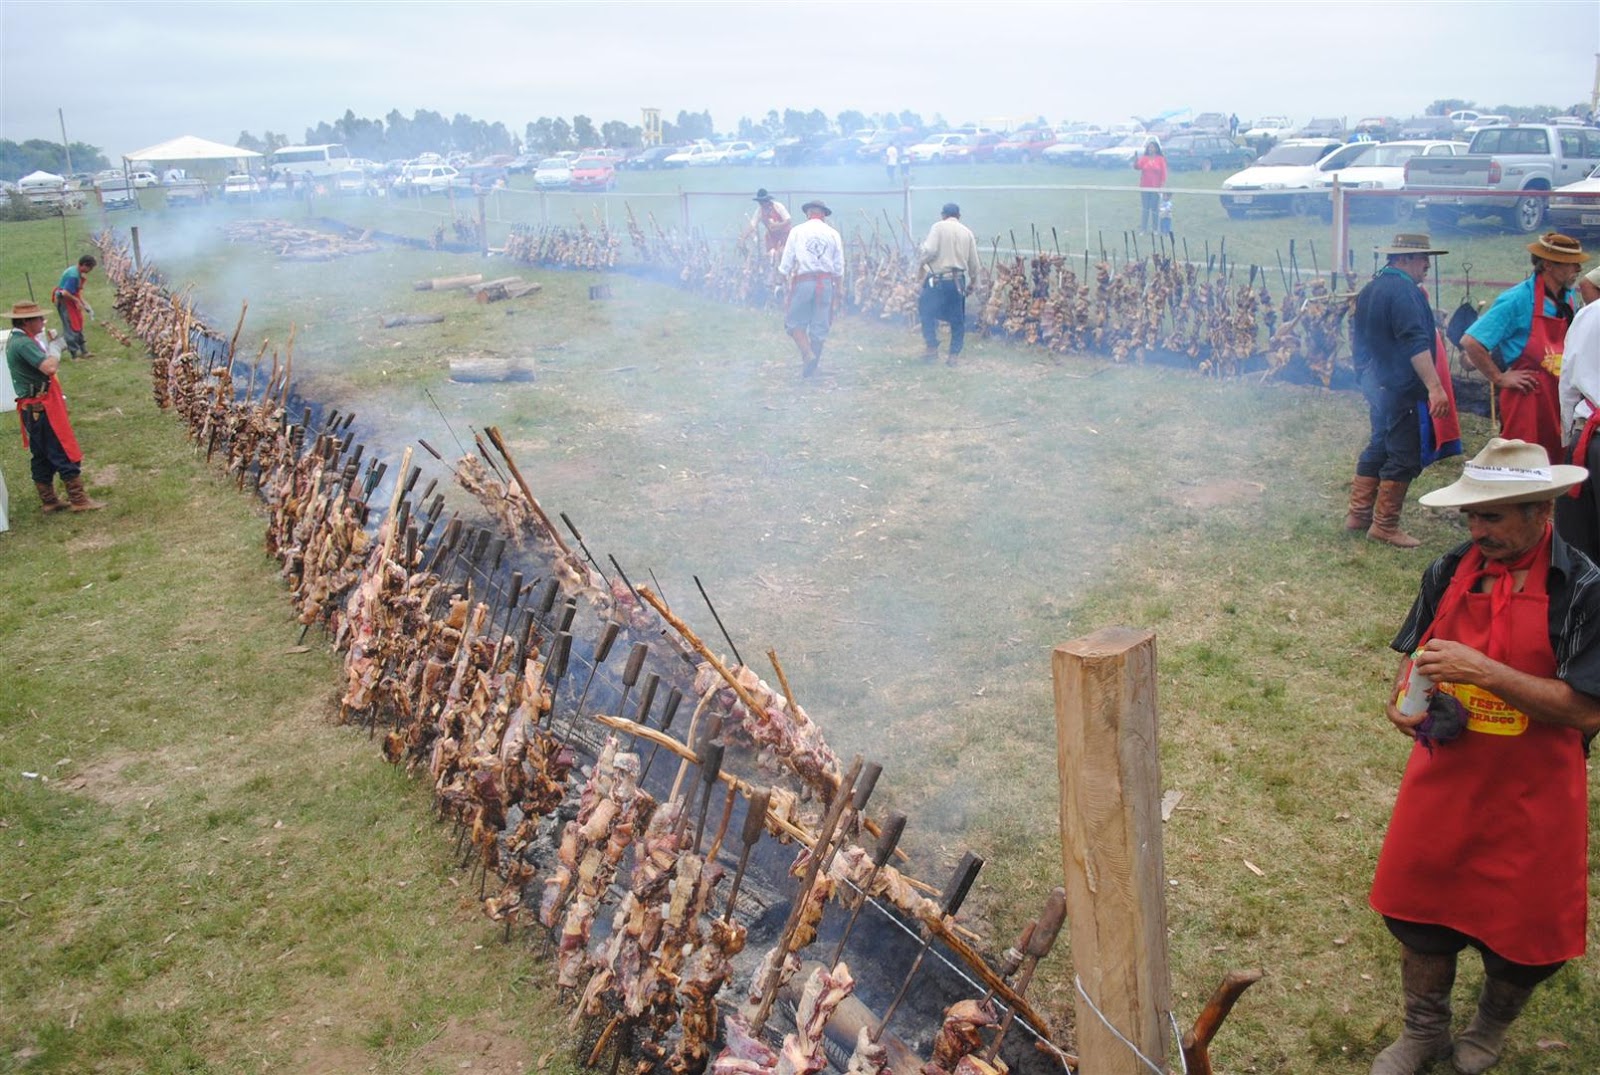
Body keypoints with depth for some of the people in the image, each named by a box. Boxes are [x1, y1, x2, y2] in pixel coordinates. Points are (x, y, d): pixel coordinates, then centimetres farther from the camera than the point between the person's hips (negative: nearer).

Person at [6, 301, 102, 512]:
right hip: (41, 407, -11)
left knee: (42, 457, 14)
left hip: (33, 408, 11)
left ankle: (49, 501, 21)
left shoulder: (15, 340, 14)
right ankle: (78, 500, -3)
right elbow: (49, 367, -28)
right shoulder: (23, 343, -19)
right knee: (65, 454, -6)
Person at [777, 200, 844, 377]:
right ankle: (812, 366, 15)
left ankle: (807, 354, -14)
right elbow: (839, 267, 7)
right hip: (826, 282, 2)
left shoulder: (797, 231, 2)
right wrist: (840, 289, 14)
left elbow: (787, 261, -1)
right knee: (820, 326, 9)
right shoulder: (833, 233, 7)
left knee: (795, 321, 8)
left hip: (803, 281, -2)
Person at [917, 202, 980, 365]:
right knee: (957, 319, 11)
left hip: (938, 279, -3)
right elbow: (974, 263, 10)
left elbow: (930, 251, -16)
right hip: (958, 280, 4)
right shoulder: (967, 232, 9)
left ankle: (932, 347, 7)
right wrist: (972, 283, 22)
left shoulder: (938, 227, -3)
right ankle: (954, 355, 12)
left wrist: (921, 261, 4)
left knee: (927, 312, 14)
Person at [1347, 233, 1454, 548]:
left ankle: (1358, 513, 23)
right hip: (1401, 389, -10)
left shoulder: (1370, 289, 14)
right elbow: (1416, 343, -25)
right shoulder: (1404, 291, -17)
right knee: (1404, 457, -3)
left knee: (1378, 448, 18)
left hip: (1375, 383, 10)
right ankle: (1385, 525, 1)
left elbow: (1358, 338, 23)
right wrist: (1435, 386, -28)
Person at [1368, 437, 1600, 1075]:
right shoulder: (1450, 572, -3)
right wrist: (1406, 697, -14)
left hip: (1531, 797, -3)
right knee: (1421, 905, 14)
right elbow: (1416, 654, 8)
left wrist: (1484, 671, -29)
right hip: (1444, 778, 4)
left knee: (1522, 931, 11)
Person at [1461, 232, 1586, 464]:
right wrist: (1500, 379, -13)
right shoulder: (1518, 301, -14)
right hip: (1527, 399, -7)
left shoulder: (1569, 299, 10)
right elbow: (1470, 342, -18)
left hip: (1559, 399, 7)